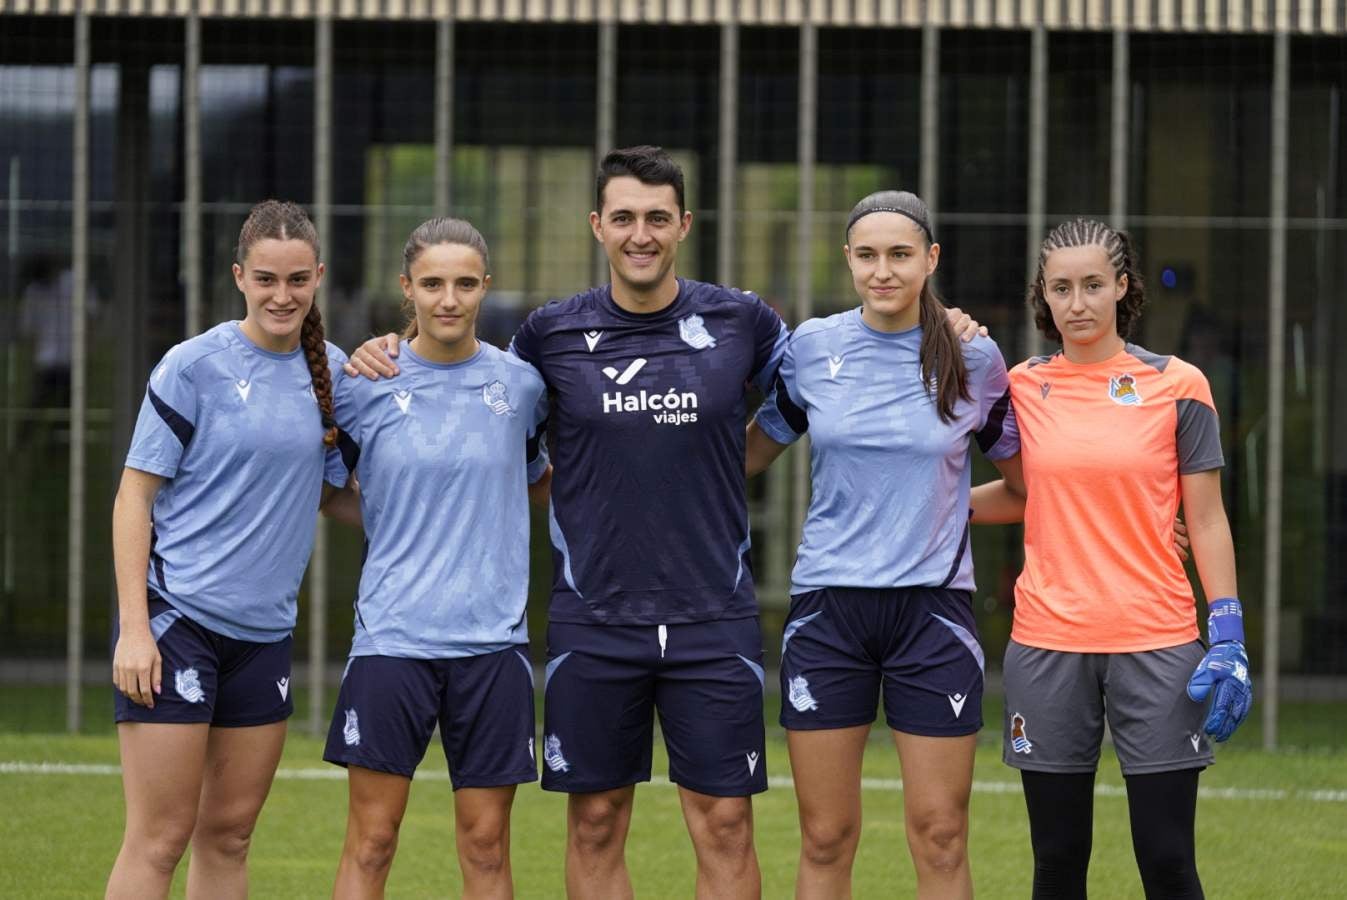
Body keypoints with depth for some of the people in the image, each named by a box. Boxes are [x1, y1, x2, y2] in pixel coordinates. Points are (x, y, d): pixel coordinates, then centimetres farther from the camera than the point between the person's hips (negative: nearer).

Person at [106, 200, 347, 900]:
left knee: (228, 835, 10)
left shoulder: (332, 370, 9)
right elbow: (134, 496, -6)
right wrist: (133, 626, -14)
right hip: (174, 618, -6)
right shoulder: (194, 367, -7)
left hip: (264, 628, 6)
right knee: (159, 840, -8)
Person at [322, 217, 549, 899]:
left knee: (486, 844, 4)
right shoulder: (362, 386, 0)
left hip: (492, 639, 1)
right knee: (370, 842, -2)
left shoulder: (521, 382, 4)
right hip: (392, 636, -1)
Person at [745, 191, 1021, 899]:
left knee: (940, 840, -2)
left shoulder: (974, 358, 1)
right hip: (828, 607, 1)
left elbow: (1027, 480, 16)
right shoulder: (810, 348, 3)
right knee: (826, 841, 1)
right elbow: (752, 453, 17)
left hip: (934, 607, -1)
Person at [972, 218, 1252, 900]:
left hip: (1156, 644, -2)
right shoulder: (1020, 386, 6)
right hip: (1046, 645, 2)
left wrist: (1228, 638, -6)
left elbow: (1206, 520, 1)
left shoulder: (1177, 386, 0)